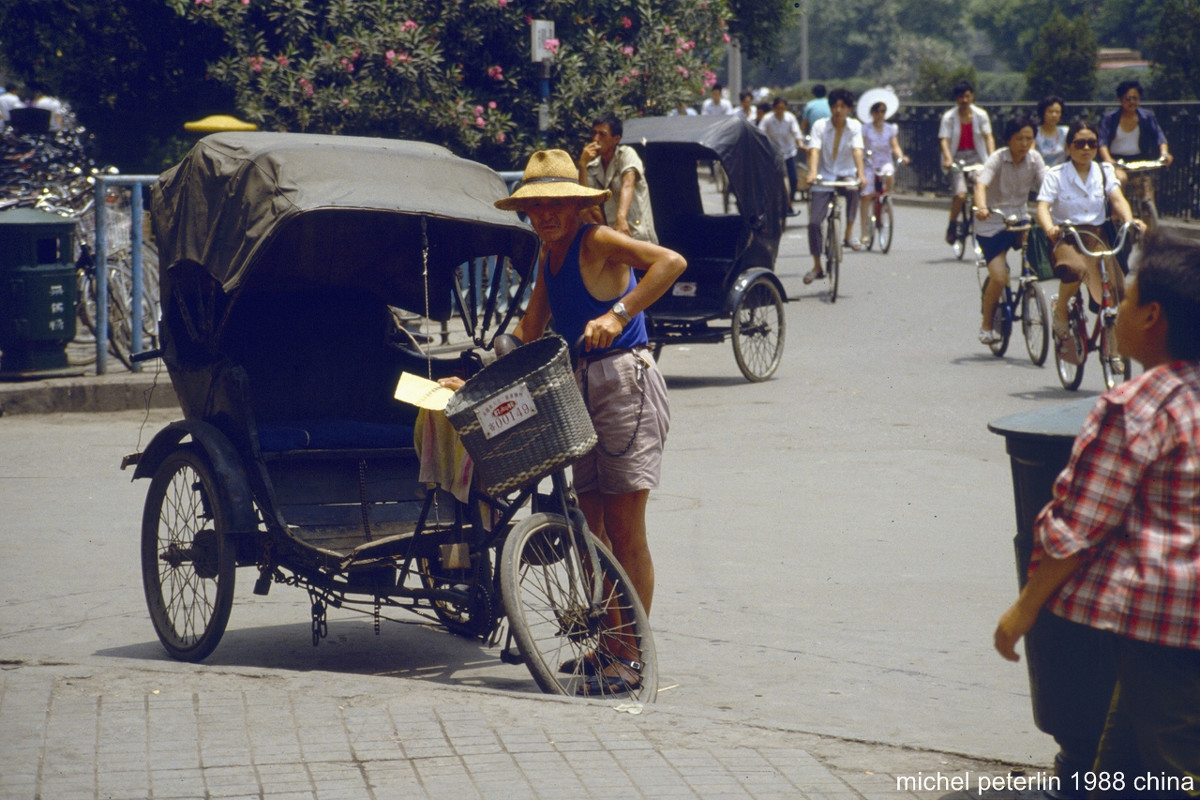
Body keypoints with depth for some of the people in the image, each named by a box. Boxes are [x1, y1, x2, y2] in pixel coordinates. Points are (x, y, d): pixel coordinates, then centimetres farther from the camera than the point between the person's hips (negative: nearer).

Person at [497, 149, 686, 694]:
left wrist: (618, 313, -35)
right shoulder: (549, 256, 13)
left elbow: (671, 262, -27)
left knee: (624, 528, -6)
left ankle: (632, 658, -1)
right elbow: (529, 332, 20)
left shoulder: (597, 242, -12)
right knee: (590, 529, 10)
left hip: (625, 384, -9)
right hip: (582, 389, 9)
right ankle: (606, 645, 20)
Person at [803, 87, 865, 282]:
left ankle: (849, 235, -21)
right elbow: (814, 150, -19)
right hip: (824, 177, 0)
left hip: (846, 174, 0)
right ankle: (817, 267, 6)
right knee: (814, 222, -9)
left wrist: (861, 174, -33)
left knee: (852, 188, -37)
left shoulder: (855, 126, -3)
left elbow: (857, 150, -16)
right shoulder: (820, 125, -6)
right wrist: (812, 173, -36)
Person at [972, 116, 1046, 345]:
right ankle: (986, 325, 10)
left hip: (1020, 219, 4)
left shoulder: (1034, 158, -3)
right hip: (992, 223, -4)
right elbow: (981, 184, -31)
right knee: (998, 278, -14)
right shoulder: (997, 159, -15)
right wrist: (981, 207, -52)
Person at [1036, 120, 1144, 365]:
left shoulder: (1104, 172, 11)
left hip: (1096, 236, 3)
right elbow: (1043, 207, -12)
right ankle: (1060, 312, -10)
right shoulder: (1055, 175, 1)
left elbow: (1118, 199, -5)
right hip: (1066, 238, -3)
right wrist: (1050, 228, -36)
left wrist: (1130, 220, -27)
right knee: (1075, 269, -39)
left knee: (1114, 290, -17)